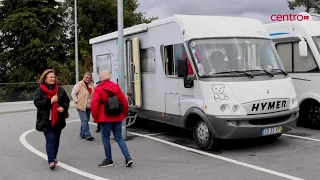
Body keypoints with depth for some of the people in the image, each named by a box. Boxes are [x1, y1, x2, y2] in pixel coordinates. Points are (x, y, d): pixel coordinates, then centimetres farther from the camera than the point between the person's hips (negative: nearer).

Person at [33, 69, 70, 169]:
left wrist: (63, 108, -10)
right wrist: (50, 100, -21)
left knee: (56, 139, 13)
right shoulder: (39, 90, -3)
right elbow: (37, 102, -14)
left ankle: (54, 156, 30)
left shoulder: (60, 90, 6)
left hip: (58, 119, 4)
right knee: (50, 139, -11)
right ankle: (51, 161, -13)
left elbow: (67, 101, 11)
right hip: (46, 120, -4)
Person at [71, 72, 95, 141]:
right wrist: (77, 101, -9)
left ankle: (82, 134, 25)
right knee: (84, 121, -8)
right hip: (81, 106, -6)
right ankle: (87, 135, -6)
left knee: (86, 120, 13)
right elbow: (73, 93, -7)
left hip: (88, 106, 6)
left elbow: (93, 94, 20)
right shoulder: (79, 84, -10)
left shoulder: (92, 85, 7)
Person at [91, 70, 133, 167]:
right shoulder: (116, 87, 5)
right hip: (117, 118, 5)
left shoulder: (99, 89, -9)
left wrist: (96, 118, -4)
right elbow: (124, 101, 5)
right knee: (119, 137, 12)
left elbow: (94, 104, -15)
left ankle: (109, 160, 15)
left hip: (106, 119, -5)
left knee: (105, 138, 8)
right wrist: (124, 114, 16)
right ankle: (128, 157, 2)